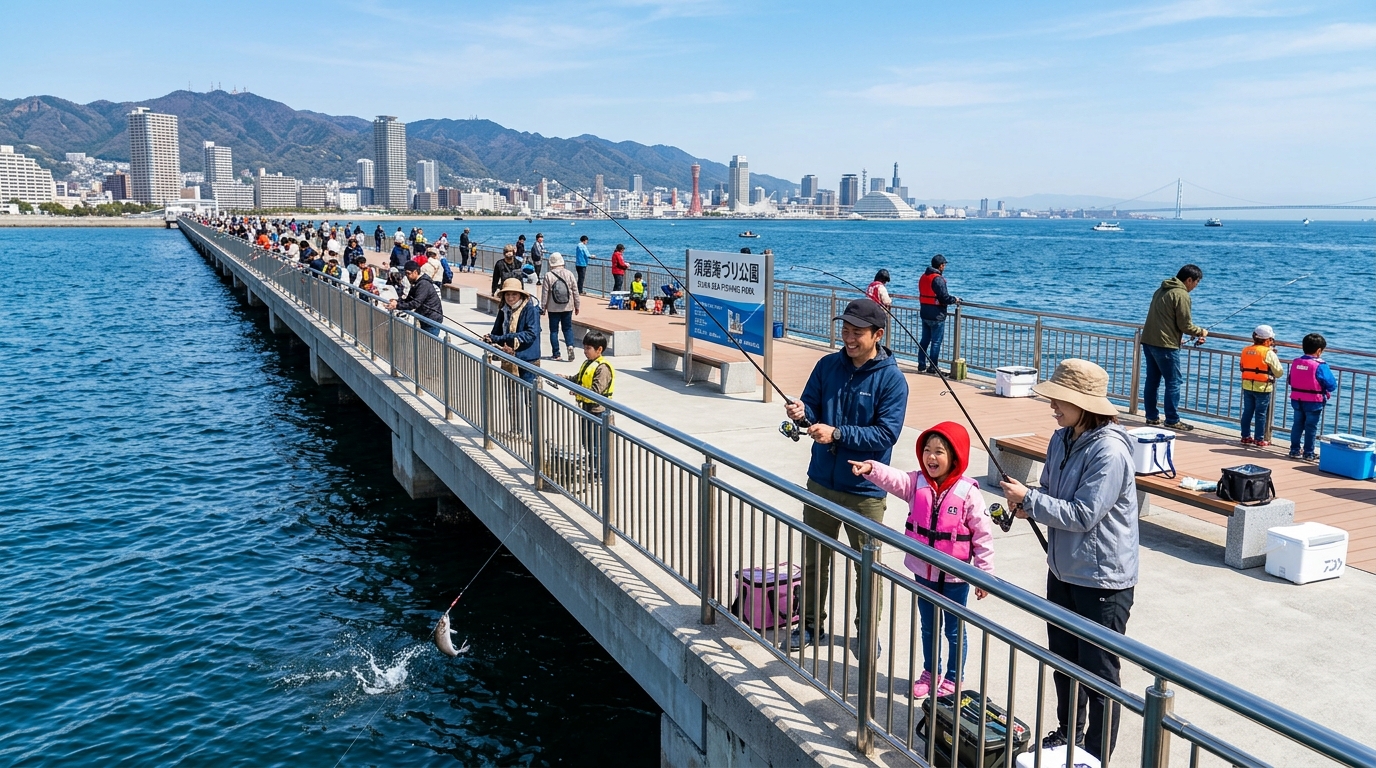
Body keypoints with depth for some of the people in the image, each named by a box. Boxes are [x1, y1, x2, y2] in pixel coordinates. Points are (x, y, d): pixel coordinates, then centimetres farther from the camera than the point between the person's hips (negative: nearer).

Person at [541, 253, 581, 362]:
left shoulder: (548, 276, -9)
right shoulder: (569, 274, -3)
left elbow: (545, 293, -7)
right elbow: (575, 291, 1)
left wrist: (543, 307, 3)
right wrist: (577, 306, 10)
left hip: (553, 308, -2)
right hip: (567, 307, 2)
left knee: (554, 330, 7)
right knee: (568, 328, 12)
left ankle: (556, 354, 8)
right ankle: (570, 345, -13)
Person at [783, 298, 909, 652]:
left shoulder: (891, 378, -13)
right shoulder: (828, 365, 1)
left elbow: (886, 433, -19)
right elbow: (812, 405, 4)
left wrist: (837, 433, -26)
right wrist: (802, 412, -20)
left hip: (865, 490, -4)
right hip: (821, 481, 4)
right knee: (813, 559, 15)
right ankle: (811, 625, 32)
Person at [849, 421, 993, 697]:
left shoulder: (967, 493, -16)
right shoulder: (916, 483, -6)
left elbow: (983, 535, -12)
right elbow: (893, 478, -25)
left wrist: (984, 574, -10)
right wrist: (871, 469, -46)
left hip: (955, 576, -4)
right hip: (923, 571, 4)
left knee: (954, 631, 14)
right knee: (928, 627, 21)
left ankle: (953, 679, 32)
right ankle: (930, 672, 40)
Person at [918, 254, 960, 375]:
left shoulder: (924, 276, 8)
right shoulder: (938, 279, -19)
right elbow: (944, 297, -21)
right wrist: (955, 300, -1)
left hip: (924, 313, 8)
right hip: (936, 315, -8)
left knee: (924, 339, 16)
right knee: (936, 342, 0)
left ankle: (922, 364, 21)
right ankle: (932, 367, 3)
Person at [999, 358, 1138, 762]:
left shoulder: (1109, 451, -24)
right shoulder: (1061, 440, 3)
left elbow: (1083, 515, -26)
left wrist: (1028, 499, -21)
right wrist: (1027, 504, -6)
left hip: (1102, 580, -9)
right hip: (1063, 571, 9)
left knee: (1099, 675, 5)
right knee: (1063, 662, 22)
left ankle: (1096, 757, 21)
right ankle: (1066, 736, 41)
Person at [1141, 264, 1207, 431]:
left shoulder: (1162, 290, 16)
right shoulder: (1181, 295, -12)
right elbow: (1184, 325, -12)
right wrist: (1201, 332, 7)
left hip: (1148, 341, 9)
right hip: (1165, 345, -9)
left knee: (1152, 380, 12)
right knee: (1174, 382, -1)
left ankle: (1152, 417, 18)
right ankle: (1172, 420, 3)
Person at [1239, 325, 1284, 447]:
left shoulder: (1245, 351, 3)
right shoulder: (1269, 353, -13)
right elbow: (1279, 372, -8)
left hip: (1247, 386, 5)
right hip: (1262, 387, -5)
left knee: (1247, 412, 13)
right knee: (1261, 414, 3)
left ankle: (1246, 437, 18)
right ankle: (1259, 440, 8)